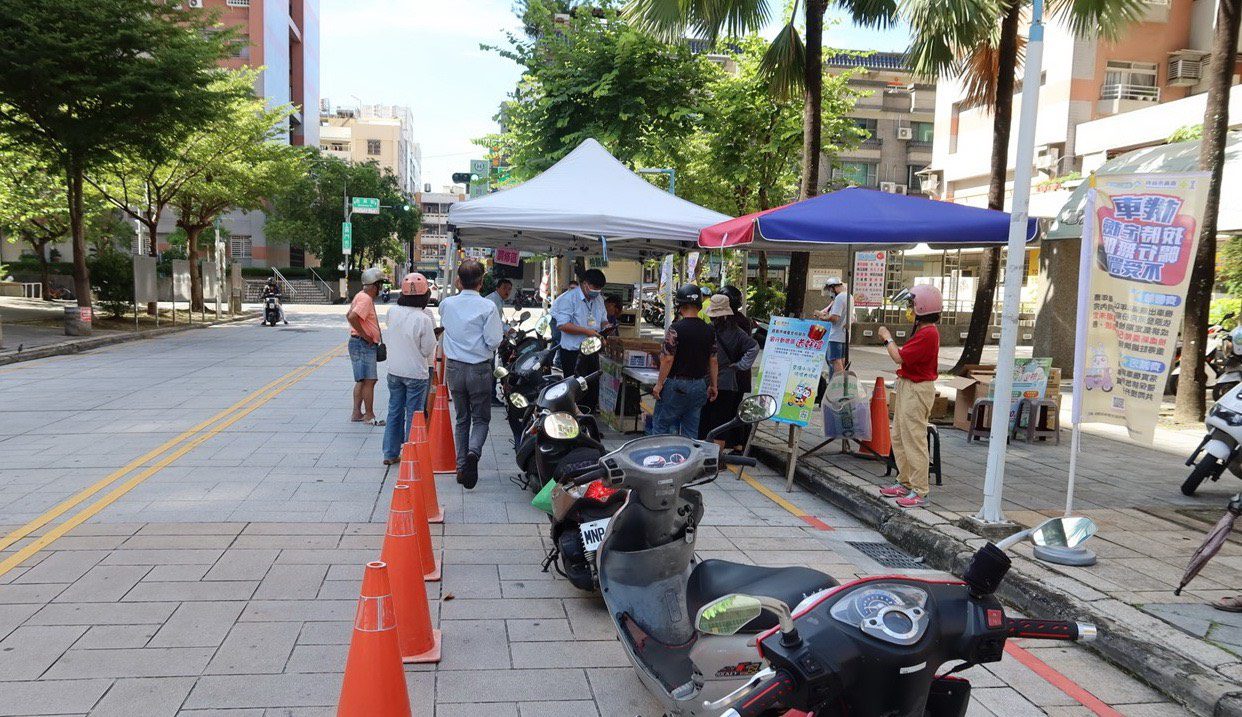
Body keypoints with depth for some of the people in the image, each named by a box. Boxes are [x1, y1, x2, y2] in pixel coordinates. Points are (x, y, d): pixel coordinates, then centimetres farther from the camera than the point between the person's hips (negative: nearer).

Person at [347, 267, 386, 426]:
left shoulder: (361, 296, 15)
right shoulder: (366, 299, -17)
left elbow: (349, 316, 23)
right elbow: (352, 317, -30)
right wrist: (364, 335, -20)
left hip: (364, 344, 11)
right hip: (364, 345, -11)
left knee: (361, 381, 14)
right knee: (369, 380, -7)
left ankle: (356, 413, 19)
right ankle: (369, 416, -4)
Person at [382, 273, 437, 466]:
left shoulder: (392, 312, -5)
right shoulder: (423, 319, -20)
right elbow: (428, 349, -13)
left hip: (394, 371, 5)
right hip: (416, 373, -5)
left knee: (394, 412, 15)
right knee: (414, 415, 5)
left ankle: (390, 453, 22)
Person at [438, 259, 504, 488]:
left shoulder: (446, 304, -1)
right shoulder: (487, 307, -13)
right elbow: (494, 340, -14)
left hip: (455, 368, 3)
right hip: (480, 369, -3)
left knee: (461, 418, 15)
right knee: (481, 418, 8)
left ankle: (461, 466, 14)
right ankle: (473, 451, -19)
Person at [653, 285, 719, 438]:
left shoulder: (675, 329, -14)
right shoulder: (710, 331, 3)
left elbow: (668, 359, -15)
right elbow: (713, 361, 7)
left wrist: (659, 384, -8)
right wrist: (713, 385, 15)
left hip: (676, 385, -5)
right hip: (699, 385, 5)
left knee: (661, 424, 6)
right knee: (691, 429, 11)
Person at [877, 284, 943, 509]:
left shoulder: (927, 334, -20)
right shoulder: (922, 330, 14)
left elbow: (899, 357, -21)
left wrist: (887, 338, -7)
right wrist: (889, 339, 10)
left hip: (917, 390, -11)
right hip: (907, 387, 11)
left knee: (914, 440, -7)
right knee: (899, 438, 17)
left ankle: (920, 491, -2)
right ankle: (906, 483, 26)